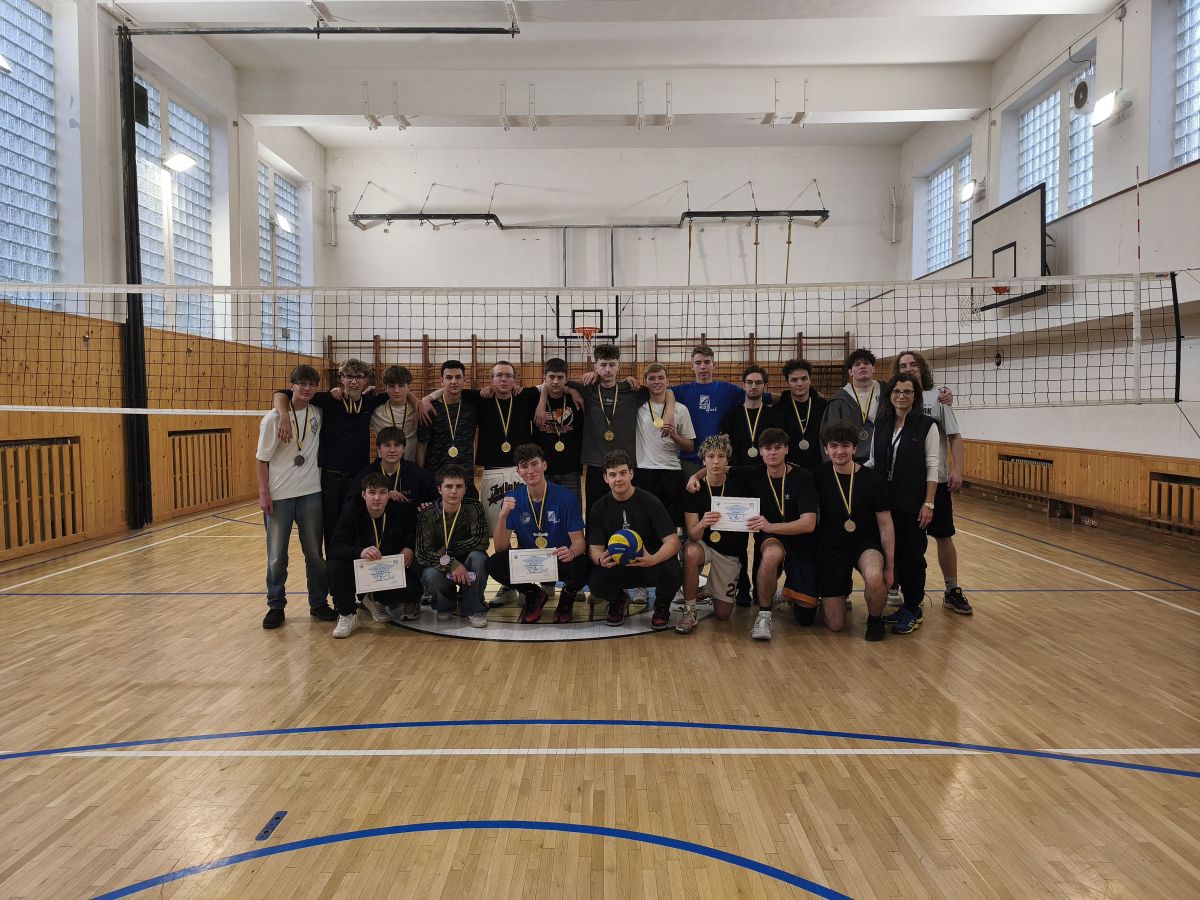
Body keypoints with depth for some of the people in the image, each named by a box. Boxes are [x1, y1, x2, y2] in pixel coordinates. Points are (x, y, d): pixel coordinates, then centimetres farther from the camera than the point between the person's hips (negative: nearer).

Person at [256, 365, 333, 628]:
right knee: (276, 556, 4)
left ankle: (318, 603, 21)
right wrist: (263, 493, -9)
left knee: (315, 553, 8)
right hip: (278, 496, -3)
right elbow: (262, 458, -4)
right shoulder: (273, 418, -8)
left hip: (310, 493, 3)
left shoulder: (318, 414, 3)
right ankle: (276, 606, 18)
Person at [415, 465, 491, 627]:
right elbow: (422, 554, -18)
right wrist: (451, 563, -32)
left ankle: (473, 608, -11)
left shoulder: (474, 507, -11)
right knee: (431, 576, -33)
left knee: (478, 557, -32)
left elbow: (481, 541, -23)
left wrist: (447, 550, -21)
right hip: (441, 567, 0)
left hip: (467, 568, 0)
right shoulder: (428, 515, -11)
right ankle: (445, 606, 4)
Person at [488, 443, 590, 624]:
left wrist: (572, 552, -36)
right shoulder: (512, 499, -6)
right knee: (494, 564, -25)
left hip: (560, 561, -2)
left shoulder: (565, 497, -12)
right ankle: (534, 595, 6)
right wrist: (503, 515, -28)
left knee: (583, 565, -34)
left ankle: (567, 599, 5)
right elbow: (500, 548, -11)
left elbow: (579, 540, -11)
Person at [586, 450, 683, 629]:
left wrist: (653, 559, -37)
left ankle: (662, 606, 4)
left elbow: (673, 541, -15)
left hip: (652, 564, -1)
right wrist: (601, 560, -30)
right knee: (595, 582, -30)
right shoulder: (598, 508, -1)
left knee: (672, 574, -35)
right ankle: (617, 600, 10)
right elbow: (595, 547, -4)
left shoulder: (650, 502, -9)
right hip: (616, 567, 2)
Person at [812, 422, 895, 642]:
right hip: (830, 547, 1)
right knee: (835, 625, -2)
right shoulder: (819, 475, -7)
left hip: (866, 543, -1)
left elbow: (885, 526, -4)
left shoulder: (871, 479, -10)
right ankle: (844, 587, 32)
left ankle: (875, 620, -4)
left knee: (875, 577, -38)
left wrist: (889, 566, -5)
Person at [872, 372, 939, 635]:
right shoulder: (881, 423, 7)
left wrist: (928, 504, -12)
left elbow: (932, 467, -7)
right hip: (884, 500, 4)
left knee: (911, 555, 2)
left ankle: (913, 611, 14)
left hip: (912, 502, -4)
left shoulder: (926, 425, -5)